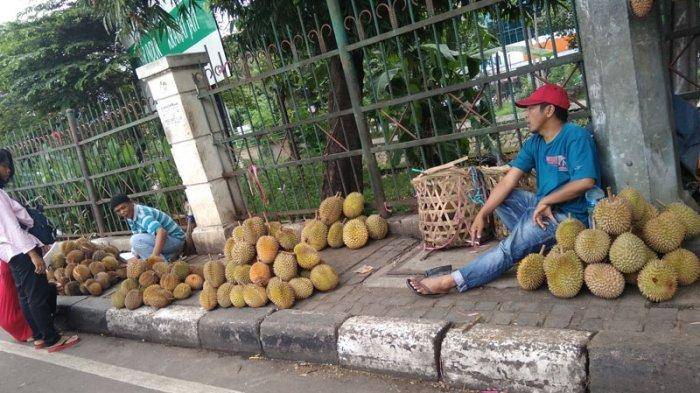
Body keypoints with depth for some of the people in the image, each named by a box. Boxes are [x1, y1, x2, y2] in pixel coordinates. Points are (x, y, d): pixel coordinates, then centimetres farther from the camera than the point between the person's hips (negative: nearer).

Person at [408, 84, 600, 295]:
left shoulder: (576, 137, -15)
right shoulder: (534, 143, 7)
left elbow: (585, 181, -24)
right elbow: (508, 181, 0)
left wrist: (545, 201, -16)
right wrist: (481, 215, -9)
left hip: (572, 216, -8)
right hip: (545, 207, 9)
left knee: (511, 248, -19)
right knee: (500, 197, -1)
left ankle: (451, 281, -18)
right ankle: (531, 245, -10)